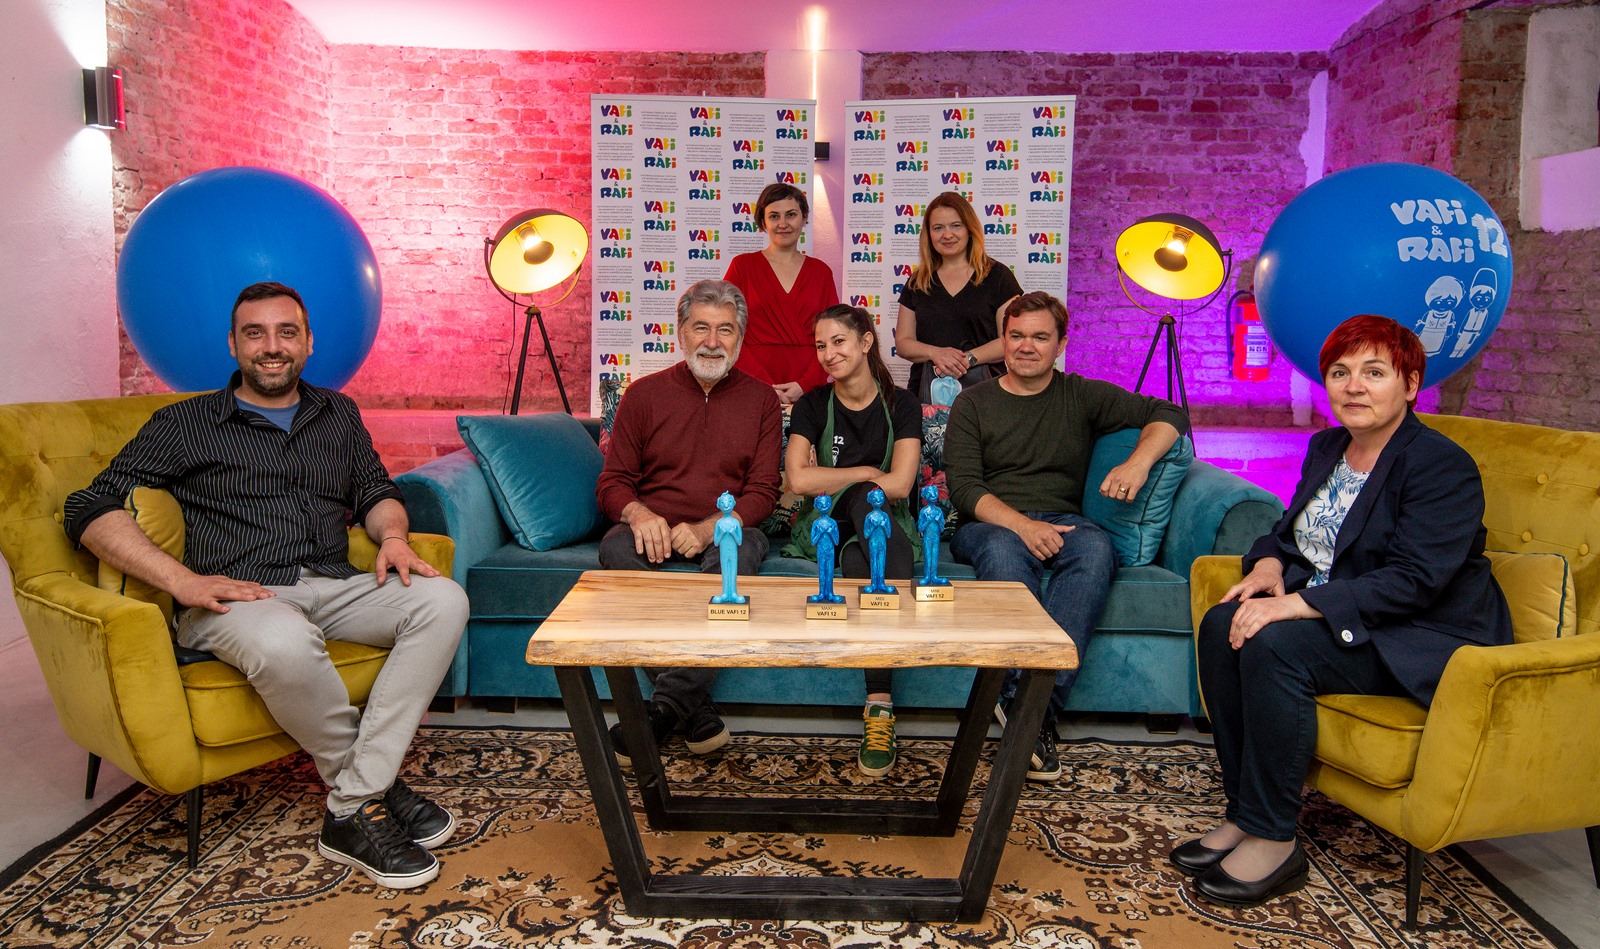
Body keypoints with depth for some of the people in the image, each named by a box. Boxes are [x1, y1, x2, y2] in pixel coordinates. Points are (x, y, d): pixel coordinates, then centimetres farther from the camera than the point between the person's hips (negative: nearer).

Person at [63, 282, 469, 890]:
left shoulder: (337, 414, 23)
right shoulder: (186, 424, 10)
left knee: (443, 600, -25)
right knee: (286, 644, -41)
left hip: (334, 588, 5)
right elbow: (91, 509, 1)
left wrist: (391, 533, 0)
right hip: (235, 597, -4)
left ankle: (353, 807, -26)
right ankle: (378, 787, -16)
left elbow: (376, 491, 27)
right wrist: (182, 581, -15)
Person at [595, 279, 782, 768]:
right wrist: (638, 514, -18)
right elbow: (612, 482, 7)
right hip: (653, 531, 1)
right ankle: (696, 712, -33)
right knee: (617, 549, -33)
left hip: (725, 531, -1)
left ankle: (667, 707, -35)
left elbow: (763, 492, 1)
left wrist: (706, 529, -18)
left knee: (742, 549, -36)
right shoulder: (644, 393, 9)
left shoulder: (761, 399, 8)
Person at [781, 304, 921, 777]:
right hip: (827, 530, 1)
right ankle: (881, 703, -39)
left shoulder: (901, 405, 5)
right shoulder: (812, 405, 7)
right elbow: (798, 480, -9)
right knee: (861, 569, -36)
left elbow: (900, 485, -9)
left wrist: (827, 477, -5)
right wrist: (866, 473, -6)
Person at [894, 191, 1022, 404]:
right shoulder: (917, 282, 14)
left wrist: (968, 358, -14)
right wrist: (936, 353, -9)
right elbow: (902, 342, 11)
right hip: (927, 389, 2)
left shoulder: (997, 275, 5)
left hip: (982, 387, -2)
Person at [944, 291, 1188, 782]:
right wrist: (1022, 525, -20)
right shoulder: (973, 403, 11)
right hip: (990, 525, -1)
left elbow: (1168, 415, 7)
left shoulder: (1082, 396, 14)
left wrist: (1138, 462, -15)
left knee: (1096, 547, -34)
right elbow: (964, 489, -2)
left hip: (1061, 522, 1)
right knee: (1003, 549, -37)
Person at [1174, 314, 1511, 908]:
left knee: (1274, 646, -31)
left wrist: (1297, 604, -30)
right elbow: (1290, 529, 20)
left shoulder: (1443, 467, -15)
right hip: (1334, 615, 8)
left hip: (1423, 638, -8)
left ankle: (1273, 841, -19)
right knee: (1223, 625, -17)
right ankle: (1242, 815, -10)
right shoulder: (1327, 448, 11)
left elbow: (1413, 580, -24)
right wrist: (1269, 564, -5)